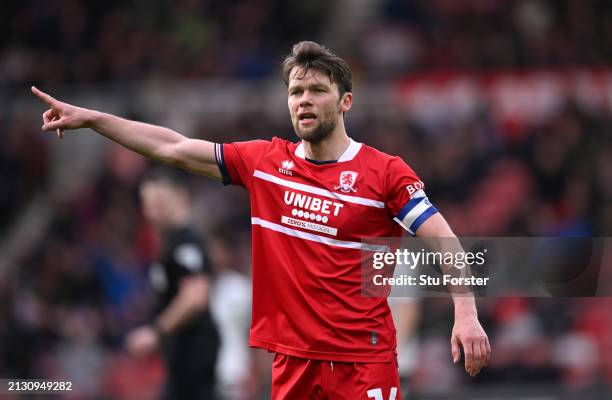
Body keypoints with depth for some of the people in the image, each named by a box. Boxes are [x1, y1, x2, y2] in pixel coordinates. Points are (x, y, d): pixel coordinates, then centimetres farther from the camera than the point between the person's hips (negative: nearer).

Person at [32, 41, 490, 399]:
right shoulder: (264, 161, 7)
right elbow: (173, 148, 10)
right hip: (293, 358, 4)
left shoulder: (385, 171, -4)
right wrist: (91, 118, 8)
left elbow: (446, 244, -5)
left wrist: (466, 313, -19)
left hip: (364, 361, -4)